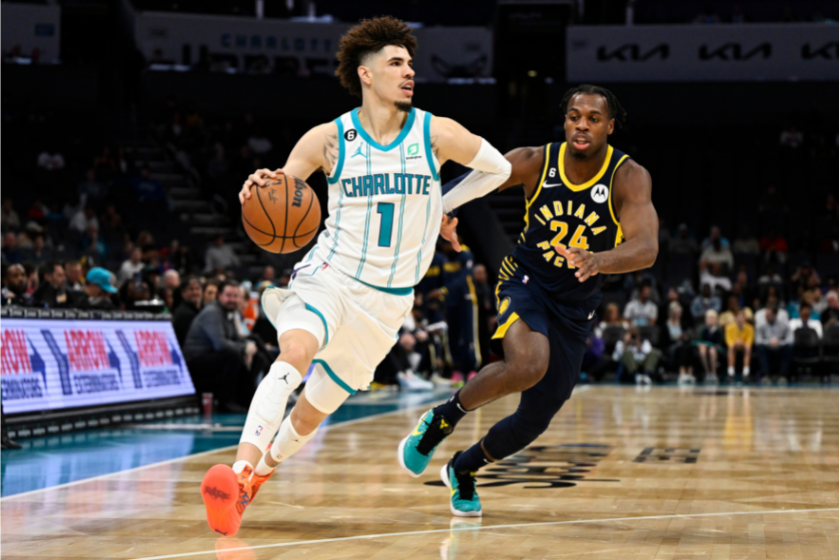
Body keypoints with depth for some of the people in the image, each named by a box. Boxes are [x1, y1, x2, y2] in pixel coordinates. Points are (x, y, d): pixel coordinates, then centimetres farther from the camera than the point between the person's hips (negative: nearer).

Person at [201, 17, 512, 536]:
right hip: (327, 277, -2)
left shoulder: (437, 134, -4)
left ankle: (260, 473, 37)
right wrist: (260, 190, -22)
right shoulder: (328, 139, -5)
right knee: (296, 353, -34)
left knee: (313, 411, 9)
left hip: (387, 299, 2)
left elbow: (499, 168, 12)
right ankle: (239, 471, -40)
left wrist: (445, 205, 5)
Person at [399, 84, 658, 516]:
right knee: (528, 365, -35)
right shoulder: (535, 162, -14)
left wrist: (597, 260, -53)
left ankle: (463, 469, 37)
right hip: (525, 282, -2)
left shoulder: (628, 177, -18)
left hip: (575, 309, 2)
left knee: (537, 418, 9)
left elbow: (646, 249, -32)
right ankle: (443, 418, -9)